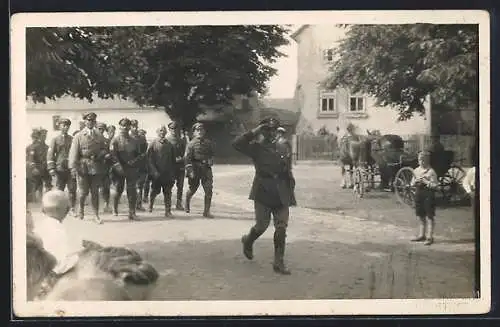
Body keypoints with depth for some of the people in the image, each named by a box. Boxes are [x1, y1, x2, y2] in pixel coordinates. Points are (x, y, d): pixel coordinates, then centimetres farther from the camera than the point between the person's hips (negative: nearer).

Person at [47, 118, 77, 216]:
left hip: (71, 168, 1)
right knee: (59, 190, -1)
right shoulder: (55, 140, 7)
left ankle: (73, 209, 3)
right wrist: (51, 169, -7)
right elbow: (50, 154, 2)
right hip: (60, 169, -1)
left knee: (72, 190, -3)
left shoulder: (72, 139, 12)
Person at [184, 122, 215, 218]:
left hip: (206, 169, 3)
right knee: (192, 189, 12)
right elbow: (187, 158, -10)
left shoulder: (208, 143, 9)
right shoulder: (191, 143, -5)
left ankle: (206, 211, -4)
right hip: (195, 168, -3)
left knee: (209, 190, -9)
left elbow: (211, 154, 23)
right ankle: (187, 203, 44)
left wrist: (210, 161, 6)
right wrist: (190, 170, -18)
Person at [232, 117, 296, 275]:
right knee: (262, 225, 3)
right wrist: (253, 132, -15)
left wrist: (290, 193, 11)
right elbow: (236, 143, -16)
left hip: (281, 195, 3)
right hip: (263, 193, -3)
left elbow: (288, 171, 17)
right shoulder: (256, 147, -1)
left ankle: (279, 262, 6)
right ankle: (248, 241, 37)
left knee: (281, 228, -1)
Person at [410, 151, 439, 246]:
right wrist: (415, 182, -6)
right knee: (421, 217, 14)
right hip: (418, 193, 7)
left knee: (429, 217, -4)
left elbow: (435, 185, -12)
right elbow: (412, 184, 15)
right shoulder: (416, 171, 9)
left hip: (428, 194, -6)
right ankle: (421, 235, 24)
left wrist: (425, 182, -21)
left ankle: (429, 237, -2)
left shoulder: (431, 171, -9)